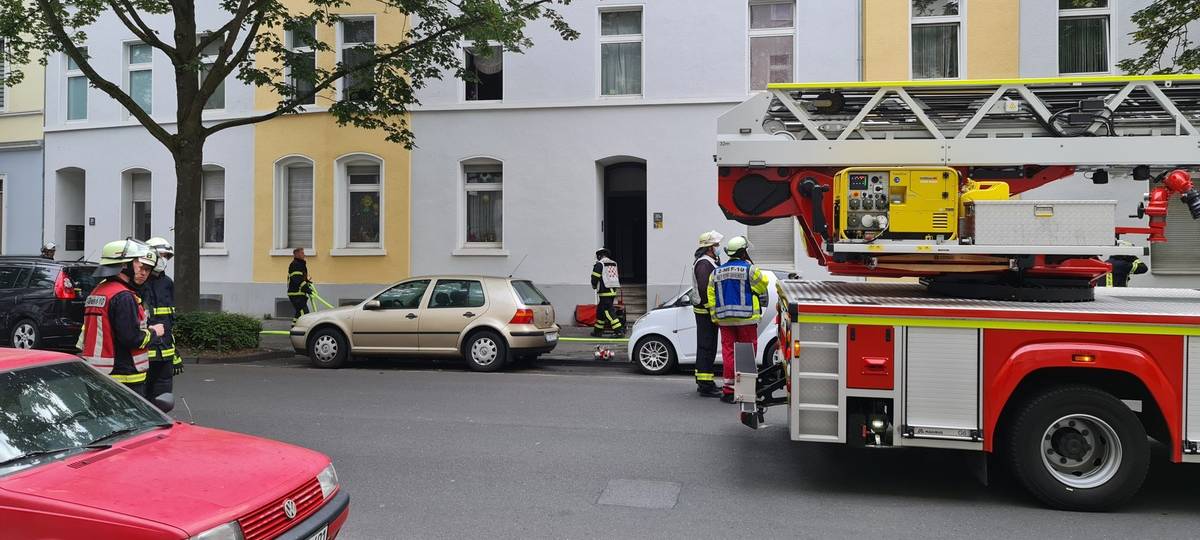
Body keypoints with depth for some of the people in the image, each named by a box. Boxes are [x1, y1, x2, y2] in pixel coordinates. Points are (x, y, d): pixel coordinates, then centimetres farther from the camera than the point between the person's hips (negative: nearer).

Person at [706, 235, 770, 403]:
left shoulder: (716, 272, 10)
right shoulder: (749, 269, -6)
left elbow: (711, 298, 10)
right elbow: (763, 284, 7)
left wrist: (715, 317, 14)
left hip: (725, 319, 4)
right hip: (746, 318, -4)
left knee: (728, 352, 4)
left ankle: (728, 389, 3)